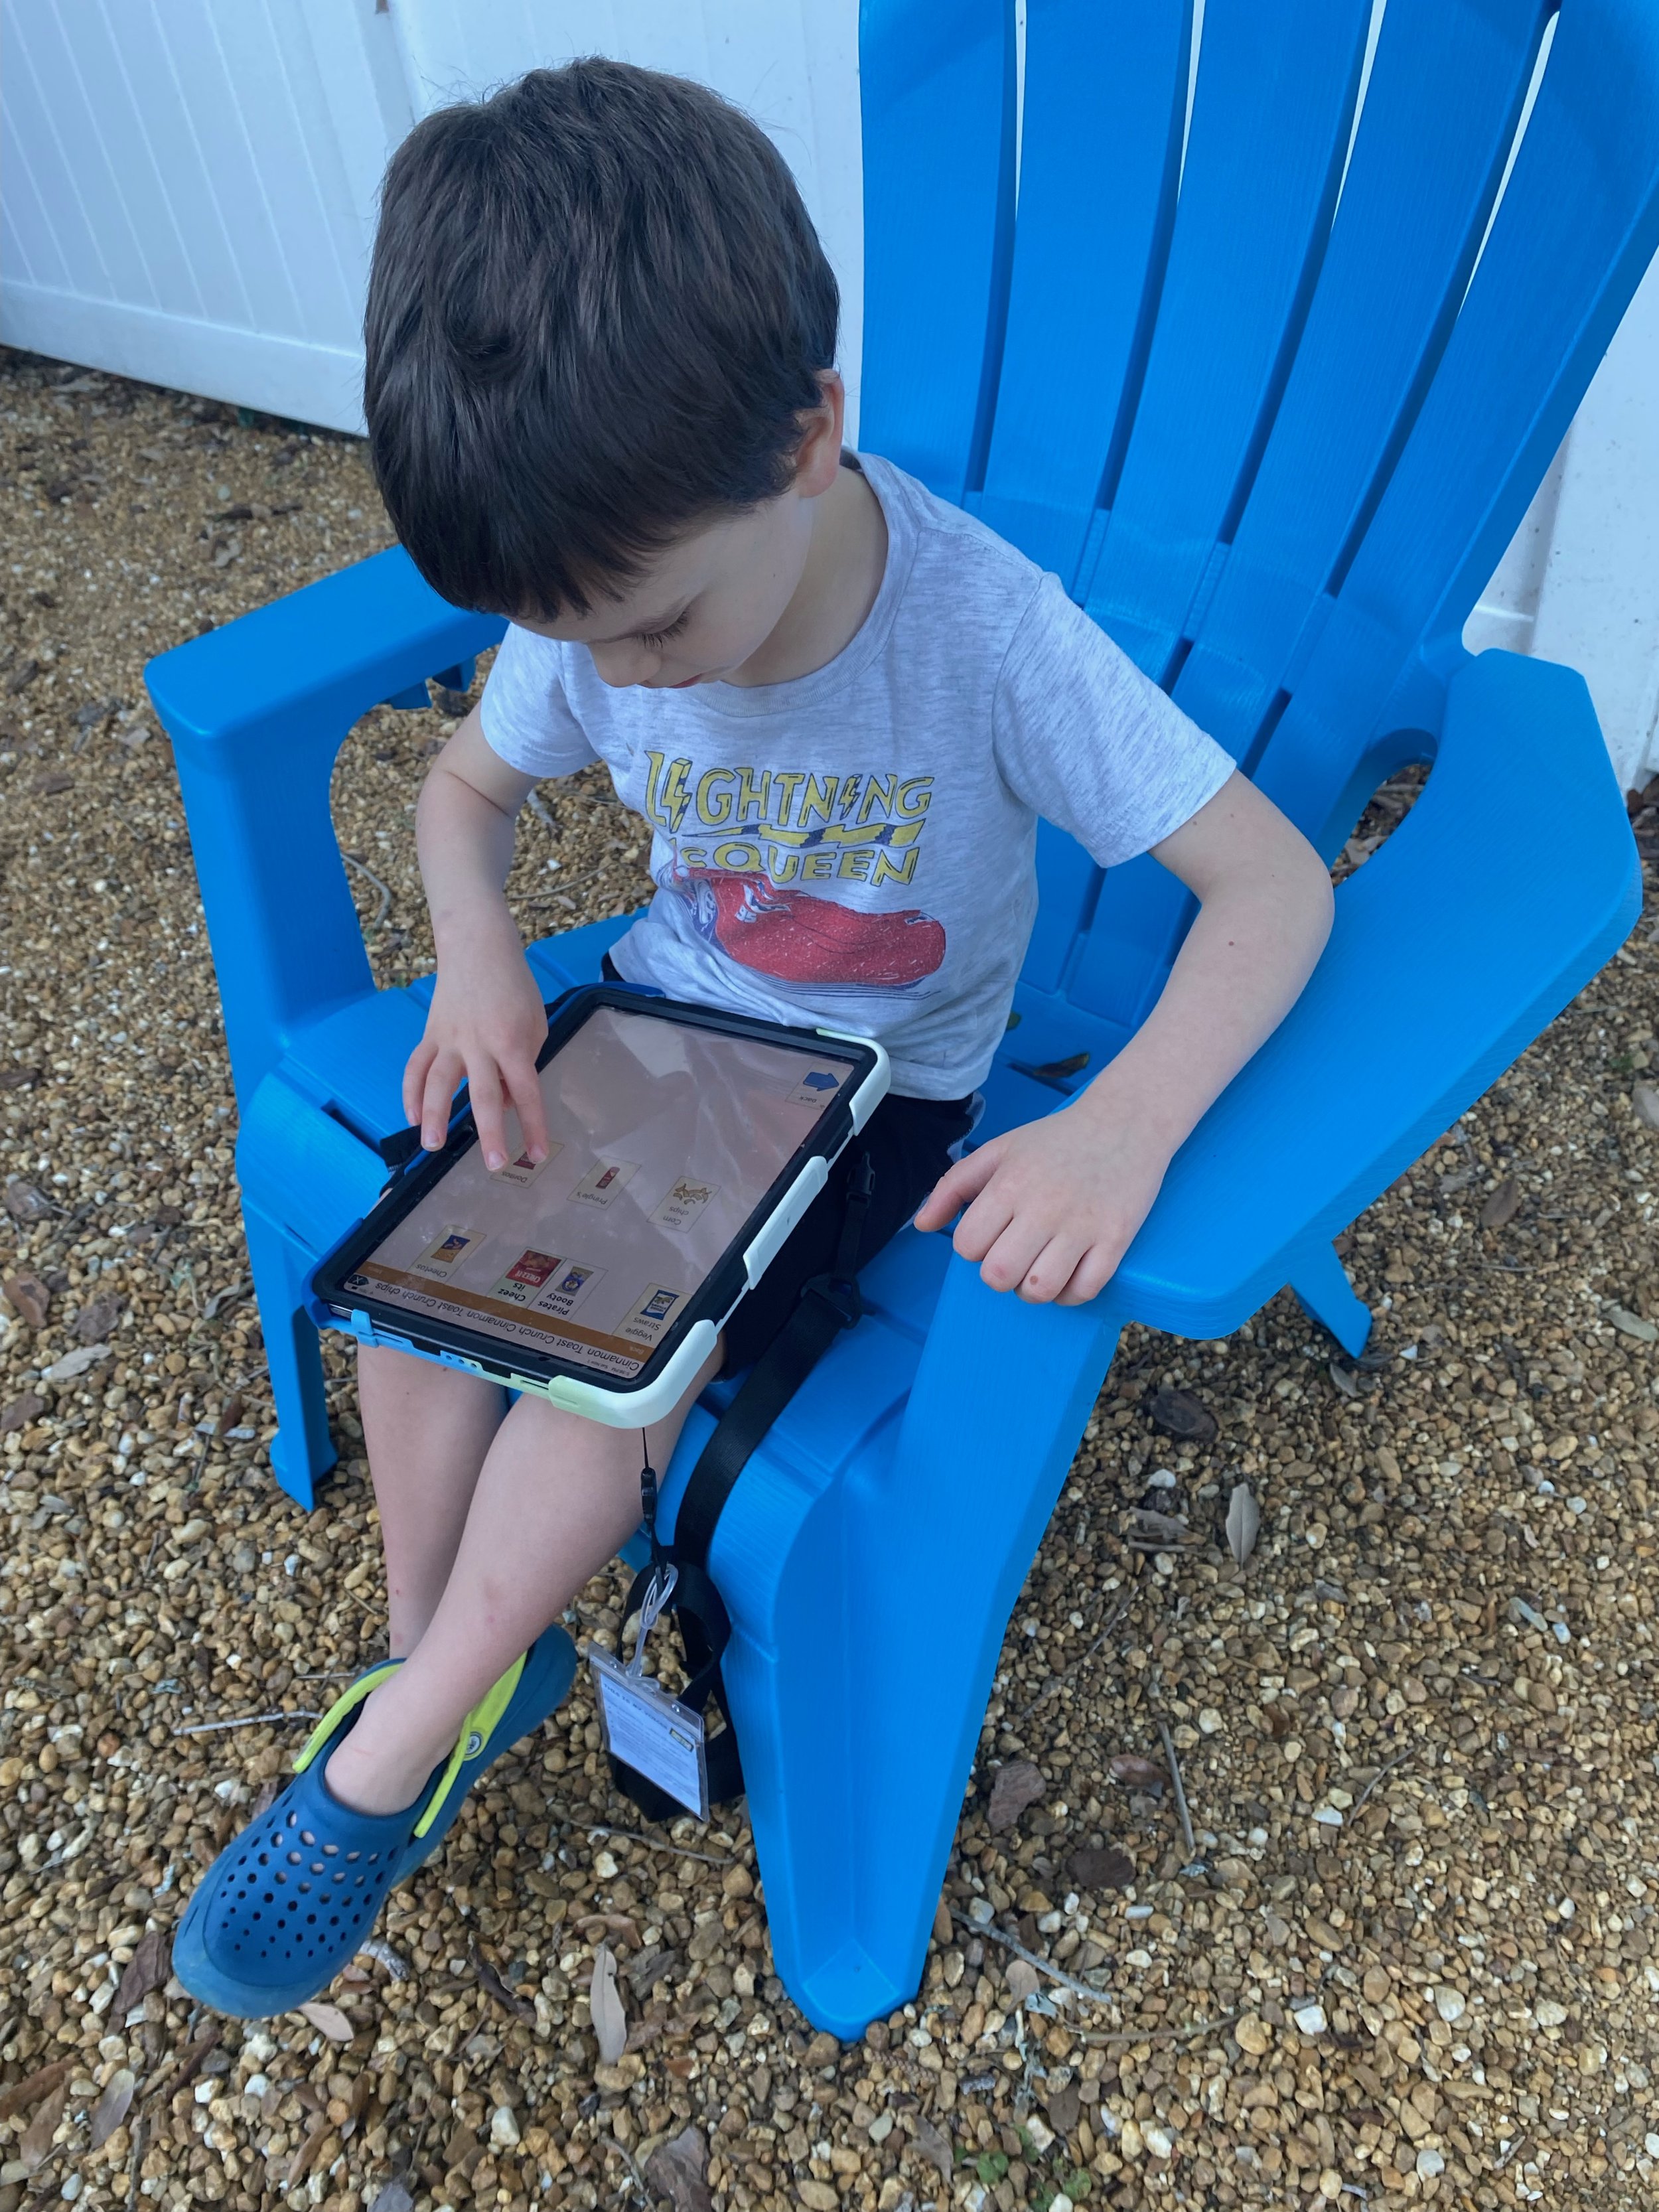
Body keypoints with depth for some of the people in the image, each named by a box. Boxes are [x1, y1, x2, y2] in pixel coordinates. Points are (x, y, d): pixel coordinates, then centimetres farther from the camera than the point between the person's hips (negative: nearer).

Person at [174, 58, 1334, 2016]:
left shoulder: (986, 626, -27)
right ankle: (432, 1668, 11)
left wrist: (1122, 1129, -44)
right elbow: (468, 783, 7)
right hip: (661, 1010, 5)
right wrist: (475, 955, -15)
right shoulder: (598, 602, -12)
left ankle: (385, 1766, 2)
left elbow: (1274, 884, -26)